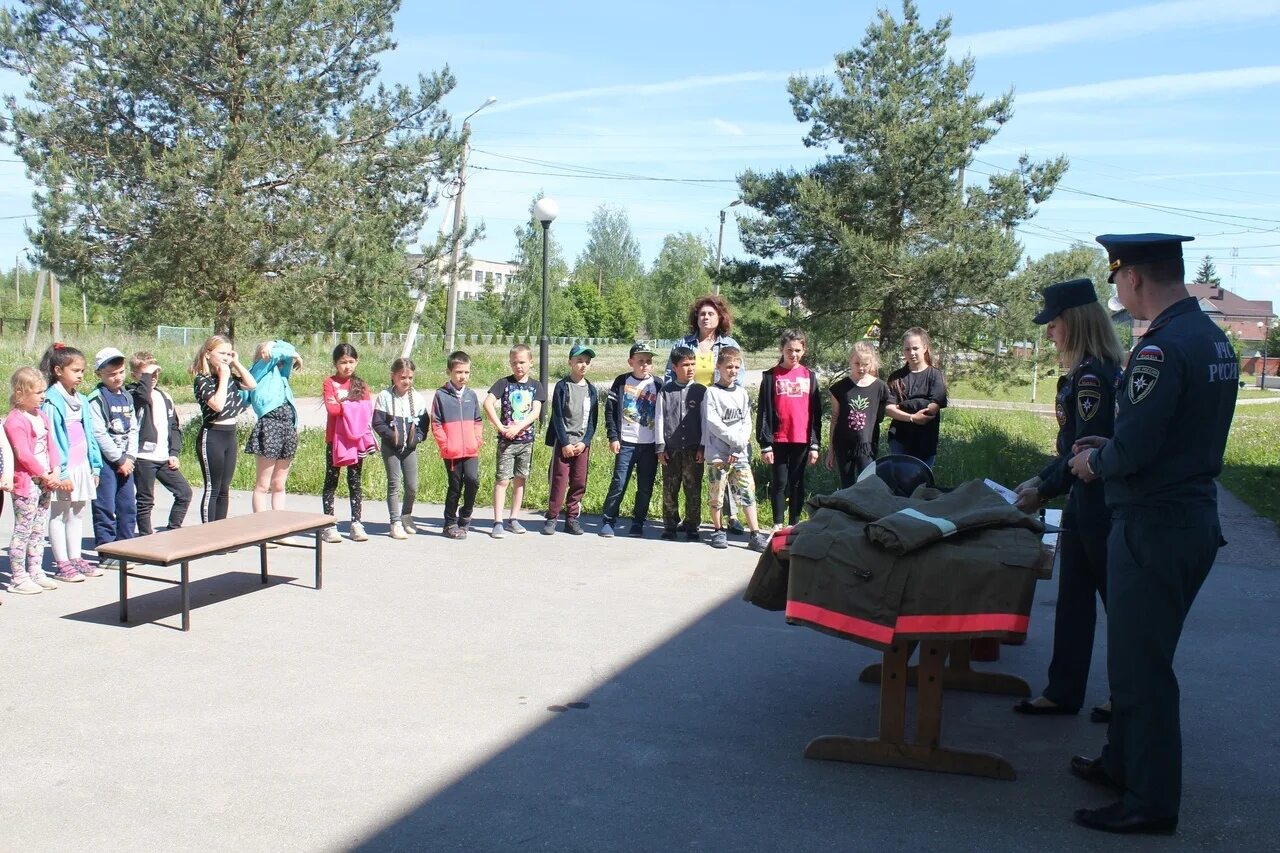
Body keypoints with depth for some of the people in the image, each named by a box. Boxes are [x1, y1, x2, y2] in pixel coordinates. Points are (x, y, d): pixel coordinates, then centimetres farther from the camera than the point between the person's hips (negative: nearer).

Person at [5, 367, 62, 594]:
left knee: (38, 531, 14)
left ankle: (35, 573, 22)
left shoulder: (42, 417, 12)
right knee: (23, 531, -2)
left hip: (45, 482, 8)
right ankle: (18, 578, 5)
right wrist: (45, 476, -14)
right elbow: (23, 455, -19)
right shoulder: (15, 420, -15)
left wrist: (54, 473, -3)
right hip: (26, 482, -8)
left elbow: (51, 446, 10)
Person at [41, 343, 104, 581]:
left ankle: (75, 559, 22)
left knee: (76, 514, 14)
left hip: (81, 466, 7)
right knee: (59, 515, 2)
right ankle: (62, 564, 7)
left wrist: (94, 466, 9)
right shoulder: (51, 401, -12)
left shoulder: (82, 400, 10)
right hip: (63, 469, -7)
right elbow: (50, 438, -16)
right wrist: (61, 472, -20)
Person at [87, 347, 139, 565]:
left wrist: (130, 457, -2)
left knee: (128, 506, 11)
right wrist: (120, 459, -13)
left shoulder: (127, 397, 13)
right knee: (106, 508, -4)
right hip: (105, 459, -7)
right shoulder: (96, 399, -8)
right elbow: (99, 434, -15)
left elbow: (133, 430, 11)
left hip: (125, 460, 7)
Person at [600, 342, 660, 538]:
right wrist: (613, 437, -5)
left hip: (650, 445, 2)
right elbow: (610, 410, 2)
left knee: (646, 487, 4)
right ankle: (607, 522, 5)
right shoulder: (622, 381, 3)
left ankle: (638, 524, 14)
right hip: (626, 442, -2)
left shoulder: (657, 385, 6)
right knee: (619, 484, -5)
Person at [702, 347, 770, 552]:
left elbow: (747, 423, 7)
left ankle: (755, 534, 1)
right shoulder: (712, 393, -3)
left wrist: (738, 447, -6)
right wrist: (737, 439, -12)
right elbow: (712, 422, -11)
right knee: (716, 496, 3)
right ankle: (718, 531, 19)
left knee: (748, 493, -1)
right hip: (717, 454, -3)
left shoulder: (742, 393, 11)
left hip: (739, 454, 3)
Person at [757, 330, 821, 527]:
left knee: (797, 483, 8)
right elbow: (763, 411, -1)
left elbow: (815, 413, 6)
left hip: (802, 440, 2)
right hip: (779, 439, -2)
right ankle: (777, 525, 11)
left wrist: (815, 444, 2)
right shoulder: (771, 376, 1)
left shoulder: (810, 376, 7)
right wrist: (765, 443, -6)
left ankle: (794, 525, 15)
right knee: (779, 482, 3)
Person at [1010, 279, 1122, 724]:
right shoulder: (1092, 373, 12)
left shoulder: (1091, 377, -19)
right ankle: (1063, 691, 21)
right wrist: (1042, 480, 12)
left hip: (1097, 506, -10)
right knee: (1073, 601, 13)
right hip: (1087, 504, 10)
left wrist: (1044, 491, -13)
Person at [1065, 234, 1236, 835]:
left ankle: (1151, 802, 11)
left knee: (1140, 666, 1)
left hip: (1154, 528, -10)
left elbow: (1134, 453, -24)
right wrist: (1110, 447, 15)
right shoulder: (1214, 339, 10)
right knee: (1139, 654, 21)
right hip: (1196, 517, 10)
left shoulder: (1161, 349, -21)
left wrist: (1095, 462, -4)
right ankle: (1123, 763, 36)